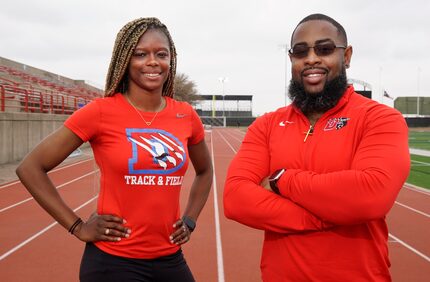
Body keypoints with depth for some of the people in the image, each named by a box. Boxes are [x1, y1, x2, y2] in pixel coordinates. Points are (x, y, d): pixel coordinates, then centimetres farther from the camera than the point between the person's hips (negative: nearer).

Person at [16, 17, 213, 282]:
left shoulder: (186, 116, 0)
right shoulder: (101, 112, -12)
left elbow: (205, 171, 19)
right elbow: (30, 167, -8)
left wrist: (190, 220, 7)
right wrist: (78, 227, -9)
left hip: (170, 259, 4)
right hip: (114, 260, -4)